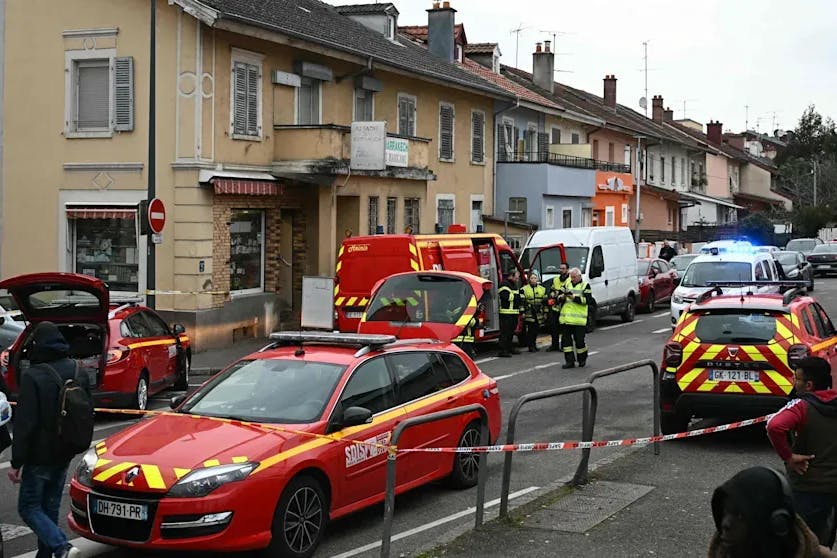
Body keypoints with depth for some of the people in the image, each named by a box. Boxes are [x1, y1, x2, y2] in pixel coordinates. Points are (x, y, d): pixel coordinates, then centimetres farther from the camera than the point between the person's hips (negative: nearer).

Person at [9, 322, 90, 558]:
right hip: (64, 456, 7)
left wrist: (16, 462, -14)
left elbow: (24, 423, -19)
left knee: (29, 507, 2)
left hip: (39, 456, -7)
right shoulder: (78, 373, 5)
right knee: (50, 507, 16)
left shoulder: (33, 376, -18)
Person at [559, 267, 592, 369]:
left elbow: (588, 300, -9)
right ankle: (570, 361, 6)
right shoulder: (567, 284, 16)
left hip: (579, 319, -4)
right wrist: (562, 297, -10)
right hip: (566, 318, 4)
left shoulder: (585, 285, 3)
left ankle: (582, 359, 18)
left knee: (579, 340, -2)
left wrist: (574, 298, -17)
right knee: (566, 339, 1)